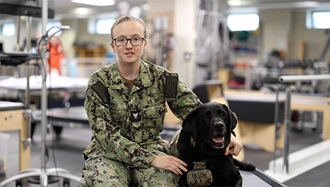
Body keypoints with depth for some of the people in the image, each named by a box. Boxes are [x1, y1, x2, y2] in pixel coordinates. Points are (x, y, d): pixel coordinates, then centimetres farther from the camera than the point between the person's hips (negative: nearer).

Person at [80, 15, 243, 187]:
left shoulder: (162, 78, -3)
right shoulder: (99, 82, -9)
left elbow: (196, 111, -1)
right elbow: (106, 133, -15)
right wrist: (150, 159, -24)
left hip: (151, 148, 2)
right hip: (108, 152, -1)